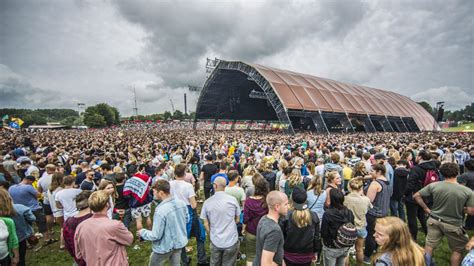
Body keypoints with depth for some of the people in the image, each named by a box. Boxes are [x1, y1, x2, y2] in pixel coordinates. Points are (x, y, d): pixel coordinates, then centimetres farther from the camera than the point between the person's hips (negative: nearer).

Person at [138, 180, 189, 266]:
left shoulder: (161, 210, -32)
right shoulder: (181, 203, -11)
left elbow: (156, 236, -23)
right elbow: (186, 219, 6)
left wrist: (142, 232, -5)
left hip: (165, 247, -5)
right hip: (179, 243, 6)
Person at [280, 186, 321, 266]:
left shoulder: (286, 216, -19)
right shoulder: (314, 216, -12)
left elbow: (281, 237, -10)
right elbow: (317, 237, -1)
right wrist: (316, 252, 14)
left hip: (289, 255, -2)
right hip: (307, 256, 2)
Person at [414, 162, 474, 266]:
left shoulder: (434, 185, -11)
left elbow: (416, 196, -7)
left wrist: (426, 209, 4)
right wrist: (461, 207, 8)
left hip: (434, 220, 1)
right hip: (453, 224, -1)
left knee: (429, 245, 13)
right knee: (458, 250, 21)